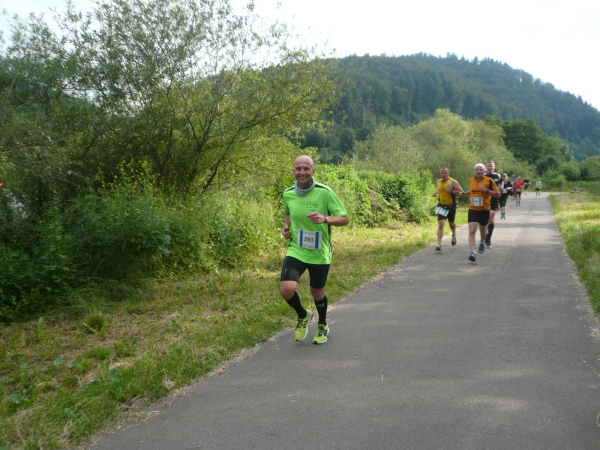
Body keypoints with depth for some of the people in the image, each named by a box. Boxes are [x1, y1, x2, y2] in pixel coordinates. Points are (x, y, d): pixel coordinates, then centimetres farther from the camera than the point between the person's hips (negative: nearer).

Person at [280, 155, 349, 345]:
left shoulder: (325, 192, -14)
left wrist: (325, 219, -31)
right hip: (296, 250, 2)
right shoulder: (288, 193, -1)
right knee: (286, 288, -18)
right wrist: (286, 225, 0)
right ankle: (303, 315, 17)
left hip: (320, 253, -2)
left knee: (317, 292, 13)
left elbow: (345, 219, -12)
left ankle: (322, 326, 45)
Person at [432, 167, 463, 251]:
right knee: (440, 224, -13)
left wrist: (451, 191, -27)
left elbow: (461, 191, -14)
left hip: (451, 206, -2)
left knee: (451, 223, 18)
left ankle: (454, 235, 52)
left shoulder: (453, 182, -10)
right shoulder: (439, 182, 5)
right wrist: (435, 191, 5)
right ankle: (439, 244, -16)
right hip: (442, 206, 2)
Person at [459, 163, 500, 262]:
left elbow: (498, 194, -5)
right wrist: (465, 193, 7)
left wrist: (486, 190, -18)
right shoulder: (471, 180, 4)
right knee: (472, 230, -16)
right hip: (473, 209, 1)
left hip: (484, 209, -1)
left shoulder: (489, 181, -6)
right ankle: (472, 253, -20)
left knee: (483, 230, 18)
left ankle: (482, 243, 51)